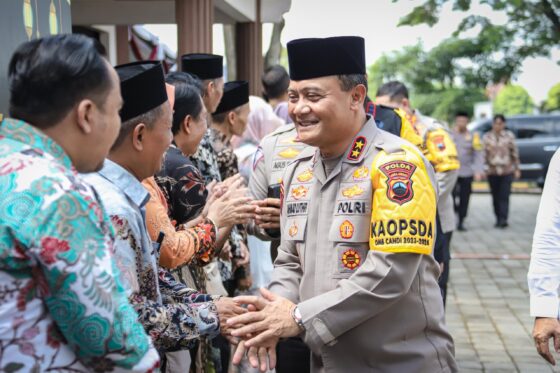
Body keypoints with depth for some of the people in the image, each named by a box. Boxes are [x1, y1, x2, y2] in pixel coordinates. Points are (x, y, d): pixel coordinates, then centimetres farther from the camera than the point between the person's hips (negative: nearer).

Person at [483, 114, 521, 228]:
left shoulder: (509, 136, 3)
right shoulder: (487, 137, 4)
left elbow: (515, 153, 7)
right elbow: (484, 154, 3)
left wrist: (517, 169, 6)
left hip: (507, 171, -2)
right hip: (492, 171, 2)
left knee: (504, 196, -11)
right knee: (496, 197, 7)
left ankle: (503, 220, -15)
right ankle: (498, 220, 18)